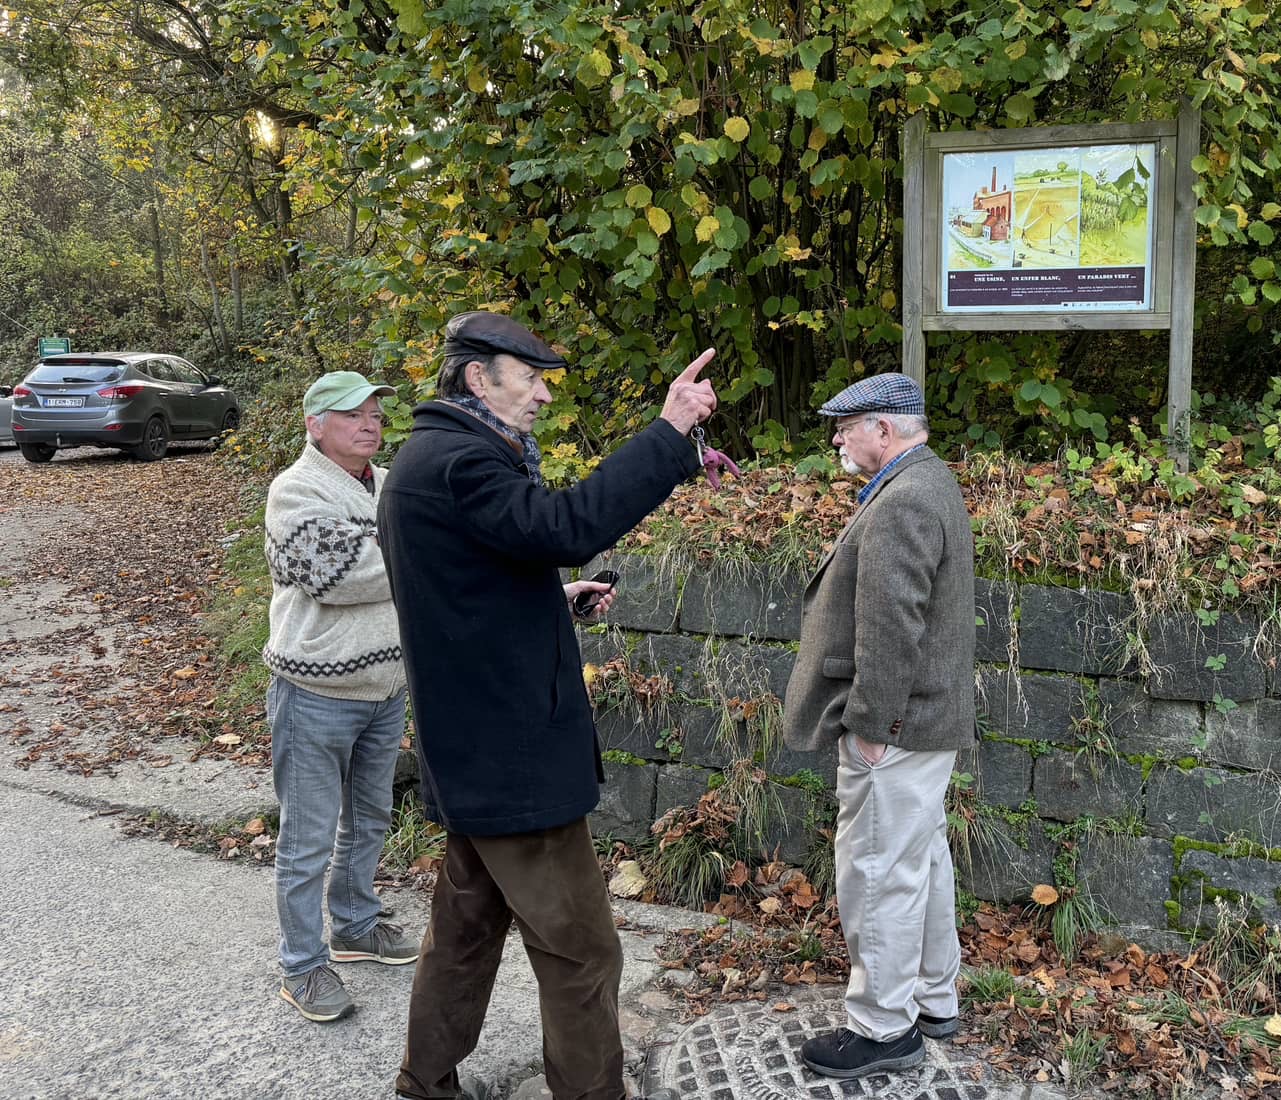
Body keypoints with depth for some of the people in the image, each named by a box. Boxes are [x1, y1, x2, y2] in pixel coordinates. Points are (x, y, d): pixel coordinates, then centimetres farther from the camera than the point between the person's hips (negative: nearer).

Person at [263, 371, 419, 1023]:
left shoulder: (388, 485, 9)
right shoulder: (296, 491, -15)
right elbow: (336, 574, -26)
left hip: (385, 688, 8)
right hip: (317, 696, -7)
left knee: (368, 821, 22)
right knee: (309, 839, 4)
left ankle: (354, 926, 41)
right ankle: (303, 967, 18)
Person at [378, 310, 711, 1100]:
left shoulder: (436, 457, 15)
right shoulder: (455, 462, -19)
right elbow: (569, 525, -35)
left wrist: (553, 597, 12)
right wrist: (671, 433, -34)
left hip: (477, 747, 11)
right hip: (510, 751, -11)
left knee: (469, 924, 22)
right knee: (580, 946, 2)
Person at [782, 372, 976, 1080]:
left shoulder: (901, 502, -21)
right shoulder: (929, 483, 15)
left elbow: (889, 628, -26)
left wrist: (869, 722, -20)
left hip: (895, 727, -11)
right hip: (928, 716, 11)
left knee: (880, 872, 0)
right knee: (923, 860, 20)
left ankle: (885, 1028, 13)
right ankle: (934, 1000, 35)